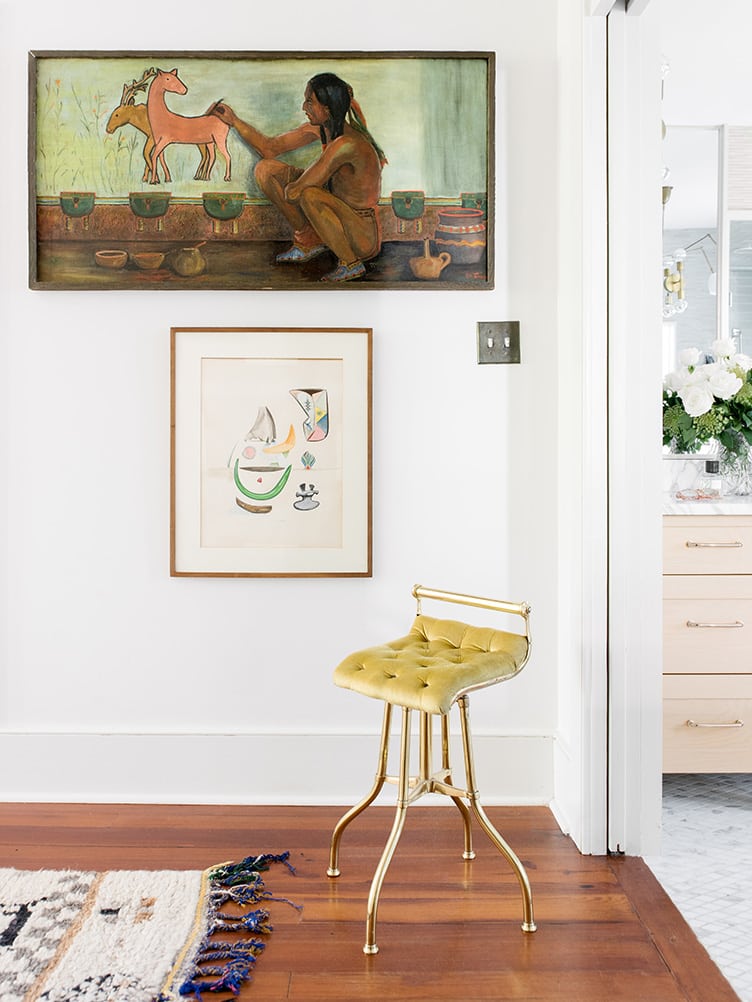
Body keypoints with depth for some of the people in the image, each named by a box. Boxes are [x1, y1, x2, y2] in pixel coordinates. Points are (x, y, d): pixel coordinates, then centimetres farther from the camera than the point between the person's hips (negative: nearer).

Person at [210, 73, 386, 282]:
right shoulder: (320, 128, -3)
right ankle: (309, 242, 12)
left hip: (364, 236, -8)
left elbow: (295, 191, -28)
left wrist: (288, 190, -6)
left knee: (309, 195, -38)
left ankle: (351, 263, -14)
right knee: (266, 169, 1)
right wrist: (234, 121, 4)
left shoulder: (346, 144, -29)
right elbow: (270, 149, 10)